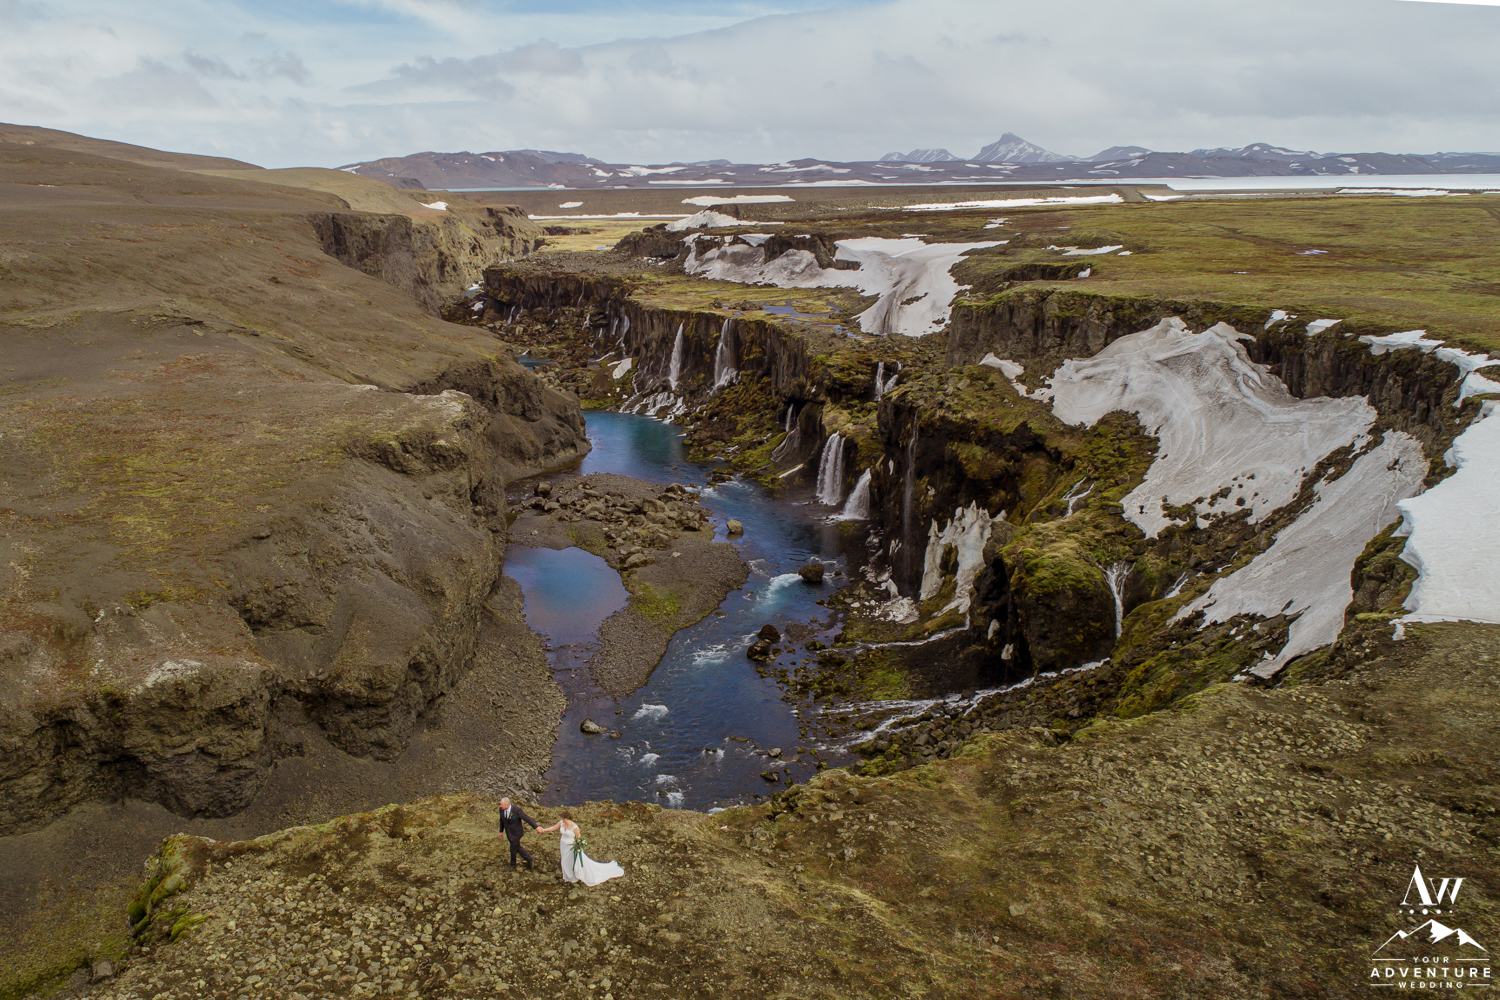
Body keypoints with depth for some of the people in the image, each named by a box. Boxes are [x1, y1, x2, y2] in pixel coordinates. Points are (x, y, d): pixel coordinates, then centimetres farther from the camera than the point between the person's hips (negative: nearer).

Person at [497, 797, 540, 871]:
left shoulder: (516, 810, -32)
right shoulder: (502, 809, -14)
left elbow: (527, 818, -26)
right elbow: (502, 820, 5)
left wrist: (536, 827, -24)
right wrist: (501, 831, 13)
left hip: (516, 833, -6)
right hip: (509, 832, 6)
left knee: (513, 849, 9)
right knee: (517, 848, 17)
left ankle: (513, 865, 35)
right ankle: (529, 858, 36)